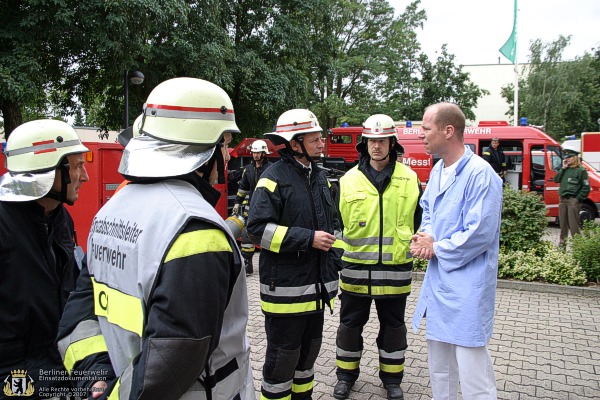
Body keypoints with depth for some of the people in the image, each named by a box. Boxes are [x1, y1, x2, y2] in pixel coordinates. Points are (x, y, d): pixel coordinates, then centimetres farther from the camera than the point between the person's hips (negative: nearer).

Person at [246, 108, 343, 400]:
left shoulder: (318, 176, 12)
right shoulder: (274, 178, -13)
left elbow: (333, 221, 23)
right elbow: (258, 228, -20)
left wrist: (333, 259, 13)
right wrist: (308, 238, -21)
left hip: (316, 285, 8)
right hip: (285, 285, -8)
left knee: (310, 346, 20)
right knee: (283, 353, 3)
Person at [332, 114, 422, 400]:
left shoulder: (409, 179, 0)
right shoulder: (349, 180, 0)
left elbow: (418, 219, 7)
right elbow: (337, 221, 5)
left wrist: (412, 247, 1)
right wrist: (341, 253, 0)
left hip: (395, 267, 0)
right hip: (356, 267, 0)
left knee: (393, 325, 14)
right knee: (350, 323, 12)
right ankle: (346, 375, 32)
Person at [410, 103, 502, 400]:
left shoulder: (480, 174, -19)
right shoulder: (438, 170, 9)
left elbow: (480, 233, -23)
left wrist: (436, 249, -12)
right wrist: (426, 235, -1)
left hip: (467, 284, -9)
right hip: (438, 280, 9)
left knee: (472, 367, -1)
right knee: (438, 364, 21)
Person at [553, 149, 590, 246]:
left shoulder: (581, 170, -5)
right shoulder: (565, 170, 15)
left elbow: (586, 187, -8)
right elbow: (556, 180, 6)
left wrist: (578, 199, -12)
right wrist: (563, 168, 0)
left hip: (573, 200, -7)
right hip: (562, 200, 7)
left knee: (573, 224, -7)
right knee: (563, 223, 14)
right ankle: (562, 241, 23)